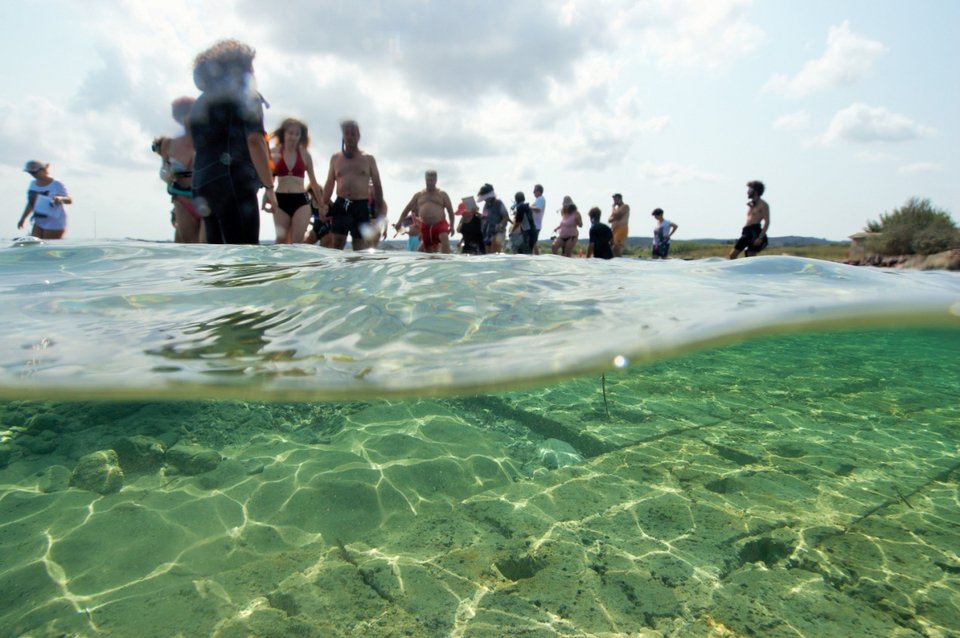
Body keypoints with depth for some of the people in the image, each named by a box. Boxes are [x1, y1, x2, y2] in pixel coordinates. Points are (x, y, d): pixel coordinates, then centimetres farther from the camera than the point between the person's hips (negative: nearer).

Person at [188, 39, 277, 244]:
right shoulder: (246, 96, 3)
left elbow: (201, 146, 23)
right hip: (232, 182, -8)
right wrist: (269, 187, -12)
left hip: (203, 185, 8)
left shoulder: (201, 103, 25)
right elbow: (254, 141, -10)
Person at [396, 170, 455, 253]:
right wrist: (399, 222, 12)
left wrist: (451, 226, -4)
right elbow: (407, 209, 18)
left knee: (445, 240, -32)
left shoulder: (442, 194, 7)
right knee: (428, 251, 6)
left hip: (440, 224, -3)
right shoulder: (418, 195, 15)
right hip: (425, 226, 4)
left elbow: (450, 210, 5)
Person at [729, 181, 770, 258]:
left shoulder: (763, 205, -3)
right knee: (732, 254, 1)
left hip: (755, 231, -8)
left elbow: (767, 222, -10)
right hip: (746, 232, 8)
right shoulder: (750, 204, 21)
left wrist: (760, 237, -19)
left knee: (750, 257, -10)